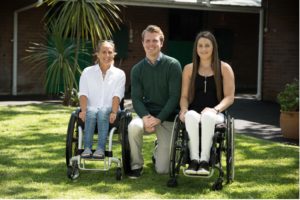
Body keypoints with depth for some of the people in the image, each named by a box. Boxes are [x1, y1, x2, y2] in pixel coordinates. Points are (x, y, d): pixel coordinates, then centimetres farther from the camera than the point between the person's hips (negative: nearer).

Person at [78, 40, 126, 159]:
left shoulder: (119, 74, 12)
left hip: (109, 110, 0)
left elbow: (117, 95, -2)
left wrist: (113, 112, -20)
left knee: (103, 111, -35)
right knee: (91, 111, -35)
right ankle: (87, 148, -39)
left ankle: (101, 149, -41)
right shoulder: (87, 72, 14)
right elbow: (83, 94, 1)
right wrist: (83, 110, -18)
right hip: (91, 108, 1)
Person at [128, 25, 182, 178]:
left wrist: (158, 119, -19)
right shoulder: (137, 69, 4)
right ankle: (136, 165, -10)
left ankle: (159, 151, 32)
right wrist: (145, 117, -21)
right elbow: (136, 98, -1)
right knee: (133, 126, -35)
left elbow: (174, 97, -10)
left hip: (167, 118, -2)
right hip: (146, 114, 2)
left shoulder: (173, 65, -6)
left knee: (162, 169, -6)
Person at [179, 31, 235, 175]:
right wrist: (184, 109, -8)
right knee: (190, 116, -36)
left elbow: (229, 97, 1)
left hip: (216, 114, -1)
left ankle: (204, 160, -37)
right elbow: (184, 96, 14)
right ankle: (194, 159, -35)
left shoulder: (224, 69, 8)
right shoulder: (189, 69, 16)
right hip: (194, 112, 2)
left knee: (207, 116, -38)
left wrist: (215, 109, -17)